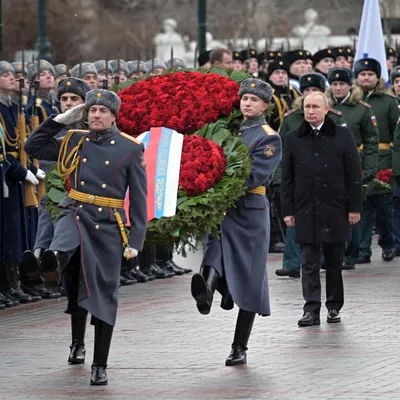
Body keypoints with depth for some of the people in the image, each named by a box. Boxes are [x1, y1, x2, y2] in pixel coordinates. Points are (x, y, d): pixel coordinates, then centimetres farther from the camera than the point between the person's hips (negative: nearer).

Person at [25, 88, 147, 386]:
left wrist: (135, 240, -5)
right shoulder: (74, 142, 10)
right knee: (65, 255, -33)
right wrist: (63, 119, 8)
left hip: (108, 225, -1)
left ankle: (100, 366, 11)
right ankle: (78, 339, -18)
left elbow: (139, 198, 1)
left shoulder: (130, 148, 1)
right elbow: (34, 146, 16)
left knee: (104, 294, 1)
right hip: (75, 214, 1)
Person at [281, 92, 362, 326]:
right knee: (309, 262, -2)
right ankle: (311, 310, -3)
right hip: (305, 212, 1)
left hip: (335, 210, -1)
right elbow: (288, 178, 8)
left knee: (335, 261, 7)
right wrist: (288, 210, 3)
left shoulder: (342, 136, 2)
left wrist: (354, 207, -3)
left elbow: (354, 173, 2)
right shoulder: (294, 139, 6)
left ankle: (334, 307, 18)